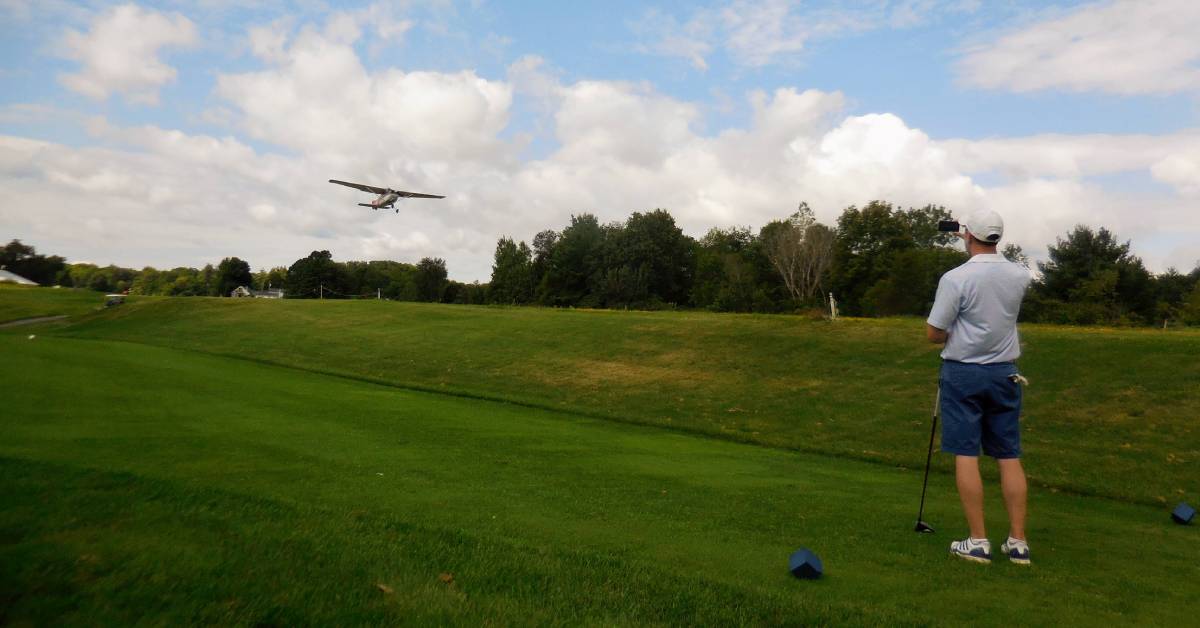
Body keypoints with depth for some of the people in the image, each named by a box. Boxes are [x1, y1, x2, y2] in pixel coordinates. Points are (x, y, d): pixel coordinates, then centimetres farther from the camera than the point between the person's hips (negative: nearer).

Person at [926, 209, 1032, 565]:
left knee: (966, 456, 0)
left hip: (963, 372, -5)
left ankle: (978, 542, 2)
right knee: (1010, 458, 8)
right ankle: (1018, 542, 12)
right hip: (1004, 373, 5)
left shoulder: (955, 278, -15)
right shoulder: (1020, 276, 1)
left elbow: (933, 334, -11)